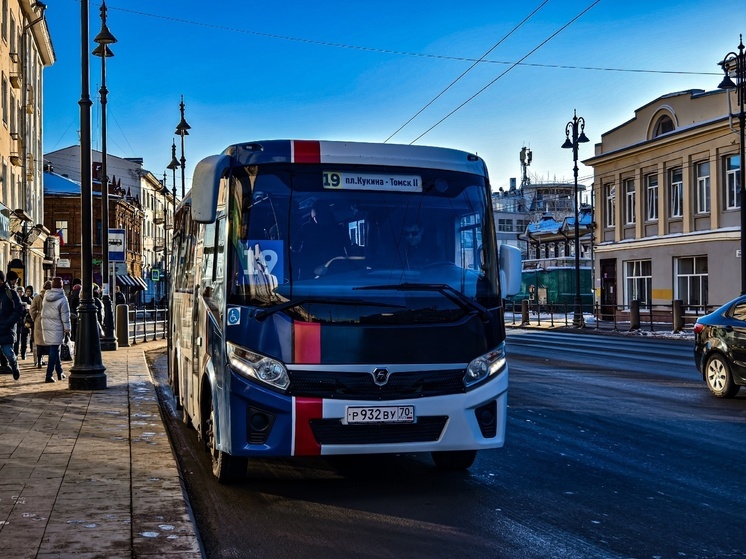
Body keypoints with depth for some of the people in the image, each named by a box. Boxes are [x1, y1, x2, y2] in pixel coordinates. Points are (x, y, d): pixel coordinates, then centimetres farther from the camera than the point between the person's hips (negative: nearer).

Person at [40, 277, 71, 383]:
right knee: (54, 351, -3)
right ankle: (49, 375, -8)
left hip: (46, 326, 6)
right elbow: (65, 316, -11)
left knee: (55, 350, 17)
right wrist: (67, 329, -3)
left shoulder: (46, 296, 3)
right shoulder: (62, 299, -14)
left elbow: (43, 311, 13)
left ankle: (59, 373, 27)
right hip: (57, 328, -6)